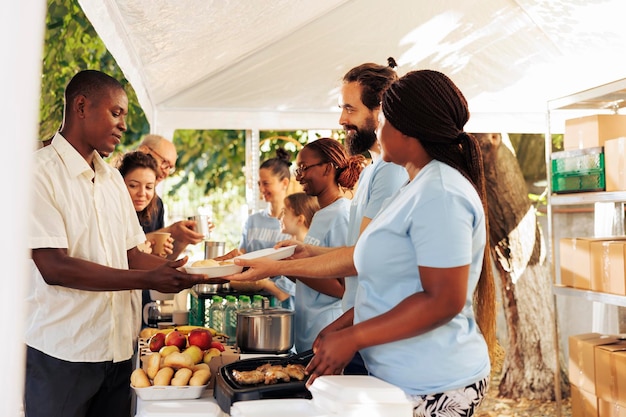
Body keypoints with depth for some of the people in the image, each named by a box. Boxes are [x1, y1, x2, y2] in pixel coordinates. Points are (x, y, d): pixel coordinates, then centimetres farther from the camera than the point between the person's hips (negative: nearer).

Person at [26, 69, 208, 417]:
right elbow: (54, 267, -19)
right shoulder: (40, 172, -10)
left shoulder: (113, 178, 13)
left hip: (117, 349, 6)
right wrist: (148, 280, -22)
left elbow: (131, 256, 11)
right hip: (60, 354, -6)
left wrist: (201, 271, -2)